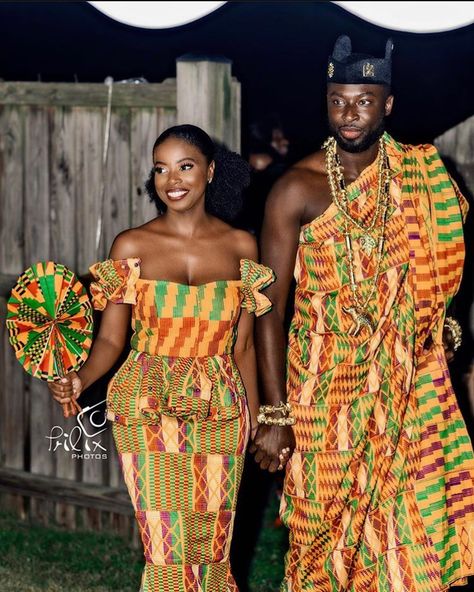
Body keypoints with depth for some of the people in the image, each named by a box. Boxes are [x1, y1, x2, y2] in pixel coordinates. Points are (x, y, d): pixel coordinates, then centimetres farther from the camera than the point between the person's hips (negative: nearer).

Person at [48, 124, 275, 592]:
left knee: (212, 548, 5)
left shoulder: (240, 246, 5)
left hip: (220, 412, 2)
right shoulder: (131, 246, 0)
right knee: (168, 554, -6)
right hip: (149, 410, -2)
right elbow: (110, 339, -1)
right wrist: (80, 379, -21)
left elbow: (243, 346, 9)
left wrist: (255, 425, 10)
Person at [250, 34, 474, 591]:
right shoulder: (297, 189, -8)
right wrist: (274, 414, -12)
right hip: (327, 387, -3)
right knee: (329, 531, 4)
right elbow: (270, 307, -9)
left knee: (421, 519, -1)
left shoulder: (420, 176, 3)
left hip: (408, 380, 3)